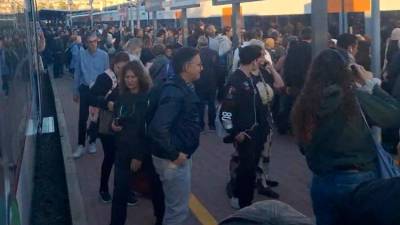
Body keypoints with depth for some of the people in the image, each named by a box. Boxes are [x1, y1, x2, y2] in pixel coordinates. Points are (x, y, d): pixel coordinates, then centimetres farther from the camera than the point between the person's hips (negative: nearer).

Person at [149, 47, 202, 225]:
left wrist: (180, 152, 10)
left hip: (182, 155, 10)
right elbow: (158, 128, -32)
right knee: (178, 209, 3)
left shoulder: (184, 88, 7)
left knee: (176, 206, 24)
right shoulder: (174, 92, -23)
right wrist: (174, 154, -23)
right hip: (173, 160, -10)